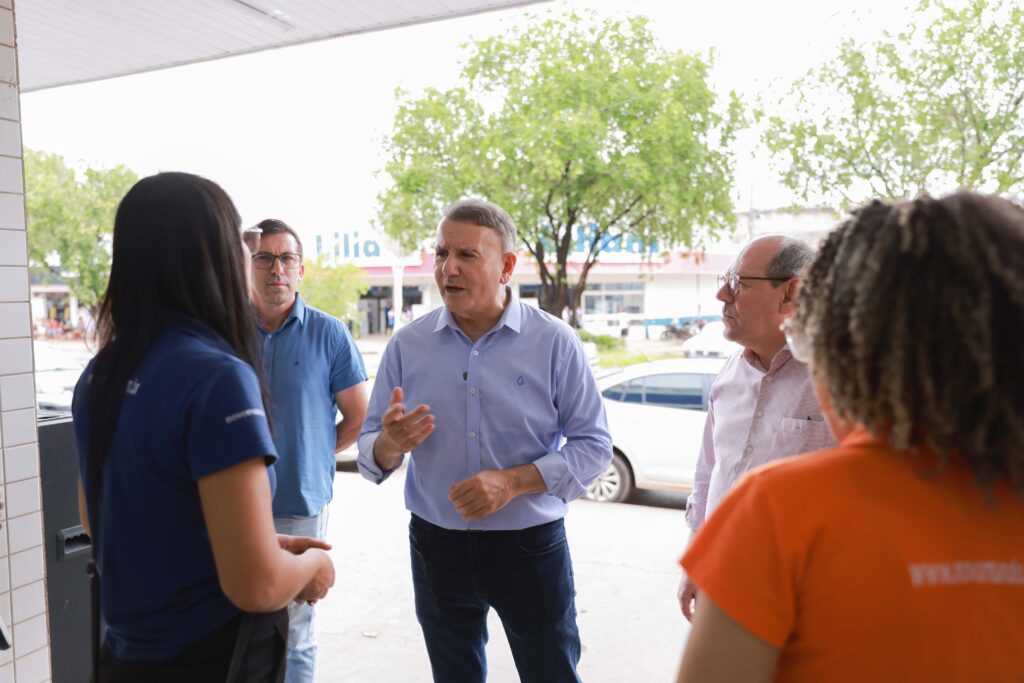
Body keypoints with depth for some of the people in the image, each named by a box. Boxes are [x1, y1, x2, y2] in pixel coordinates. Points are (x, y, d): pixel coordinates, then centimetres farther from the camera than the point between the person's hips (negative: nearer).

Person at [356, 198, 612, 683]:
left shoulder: (555, 342, -9)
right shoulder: (408, 345, -3)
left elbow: (594, 445, -7)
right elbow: (370, 452, 0)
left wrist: (513, 482, -21)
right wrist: (390, 444, -24)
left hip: (531, 545, -2)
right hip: (437, 546, 3)